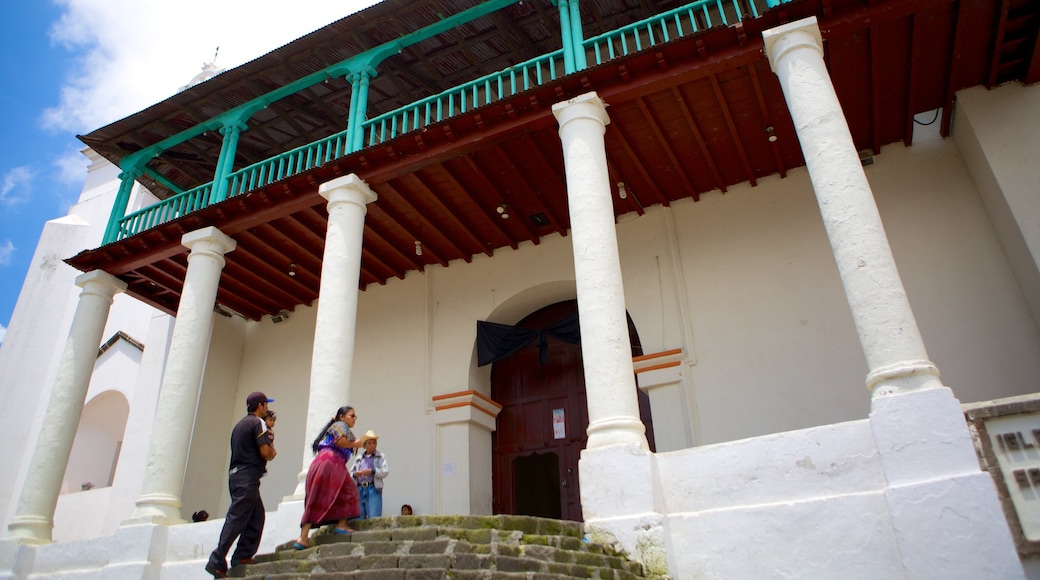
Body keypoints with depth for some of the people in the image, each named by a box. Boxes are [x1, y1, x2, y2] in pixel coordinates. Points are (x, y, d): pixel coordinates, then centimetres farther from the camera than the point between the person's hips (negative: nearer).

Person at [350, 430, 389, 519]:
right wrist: (354, 474, -2)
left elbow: (386, 471, 1)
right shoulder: (359, 459, 23)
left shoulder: (380, 456, 12)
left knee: (373, 517, -13)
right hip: (360, 489, 4)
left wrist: (372, 471, -14)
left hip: (373, 489, -4)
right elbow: (351, 472, 22)